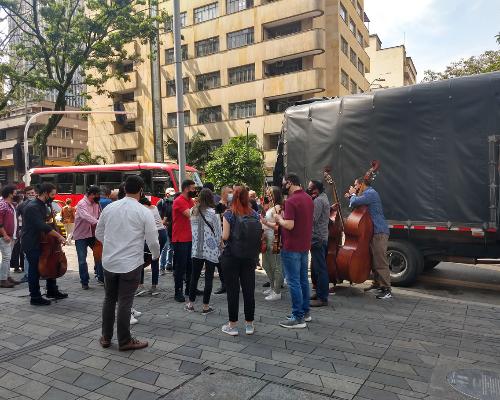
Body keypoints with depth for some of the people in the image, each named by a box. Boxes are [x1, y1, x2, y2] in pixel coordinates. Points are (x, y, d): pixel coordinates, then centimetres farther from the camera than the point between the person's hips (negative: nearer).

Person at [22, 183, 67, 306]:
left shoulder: (42, 205, 8)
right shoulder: (32, 207, -22)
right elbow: (43, 226, -30)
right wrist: (59, 236, -28)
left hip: (40, 241, 10)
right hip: (31, 244, -10)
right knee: (35, 269, 0)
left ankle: (52, 291, 29)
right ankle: (35, 298, 13)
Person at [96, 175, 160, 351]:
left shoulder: (109, 208, 1)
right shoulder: (144, 212, -12)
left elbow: (98, 233, 11)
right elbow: (152, 241, -9)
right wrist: (156, 255, 12)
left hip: (109, 262, 5)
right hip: (131, 264, -4)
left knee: (109, 299, 18)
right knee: (125, 303, 5)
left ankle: (106, 337, 30)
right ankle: (124, 341, 19)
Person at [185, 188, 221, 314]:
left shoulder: (193, 212, 1)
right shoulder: (213, 213, -13)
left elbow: (192, 228, 11)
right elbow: (219, 233, -7)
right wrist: (220, 244, 7)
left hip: (196, 249, 5)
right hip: (211, 250, -4)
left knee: (194, 276, 13)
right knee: (209, 278, 4)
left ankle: (190, 303, 22)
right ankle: (206, 306, 10)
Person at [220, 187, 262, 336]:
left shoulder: (229, 214, -9)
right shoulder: (254, 214, 1)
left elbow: (225, 236, -13)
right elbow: (259, 235, 2)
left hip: (231, 256, -3)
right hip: (250, 257, 3)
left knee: (232, 291, 5)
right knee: (249, 290, 10)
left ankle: (233, 325, 13)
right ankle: (249, 325, 19)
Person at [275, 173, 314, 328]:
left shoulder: (291, 201, -19)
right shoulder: (308, 198, 10)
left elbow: (289, 225, -25)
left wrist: (279, 219, -6)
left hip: (292, 248, -9)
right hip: (305, 246, 9)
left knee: (293, 282, -2)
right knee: (303, 279, 16)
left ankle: (298, 318, 3)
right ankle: (305, 312, 26)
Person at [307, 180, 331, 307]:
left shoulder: (318, 200, -15)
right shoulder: (323, 198, 18)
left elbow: (312, 219, -23)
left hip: (318, 239, -11)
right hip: (322, 238, 11)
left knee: (320, 269, -6)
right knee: (316, 268, 17)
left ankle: (322, 298, -1)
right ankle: (319, 293, 27)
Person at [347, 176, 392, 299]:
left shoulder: (370, 193, -13)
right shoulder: (369, 193, 20)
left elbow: (354, 203, -23)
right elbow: (356, 205, 22)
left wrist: (353, 194, -3)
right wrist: (351, 196, 10)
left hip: (379, 232, -11)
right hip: (374, 231, 11)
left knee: (381, 261, -10)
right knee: (374, 260, 17)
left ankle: (387, 290, -7)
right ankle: (377, 284, 29)